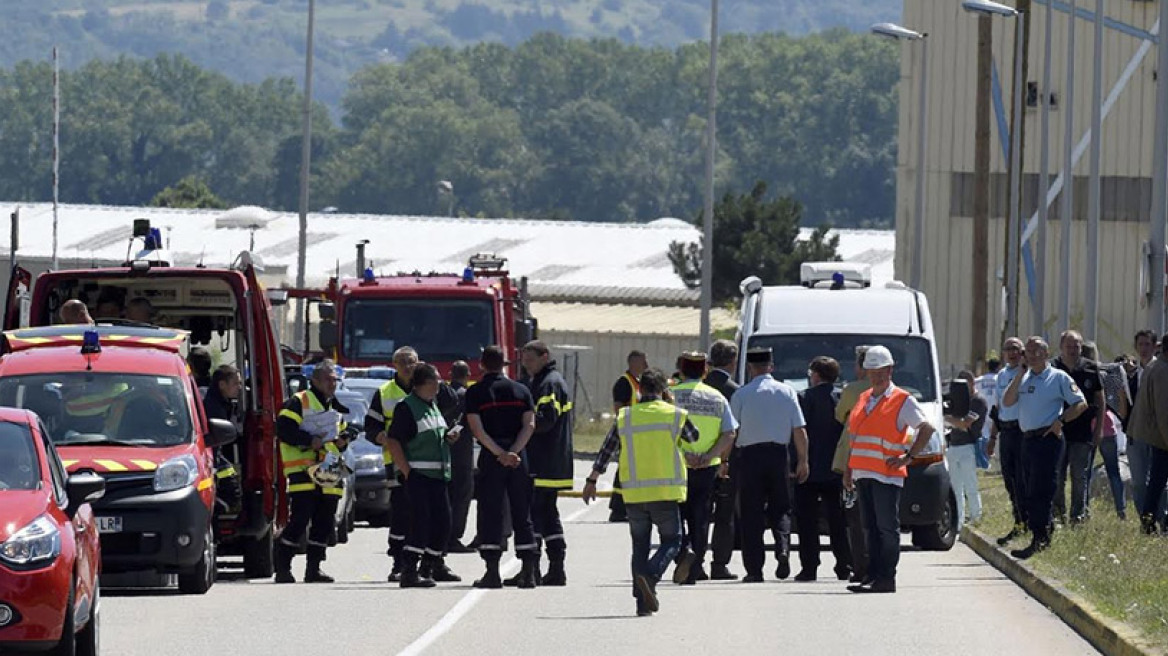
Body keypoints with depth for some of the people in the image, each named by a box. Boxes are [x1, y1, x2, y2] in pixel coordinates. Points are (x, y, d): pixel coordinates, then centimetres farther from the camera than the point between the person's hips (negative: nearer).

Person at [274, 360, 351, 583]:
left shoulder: (337, 407, 21)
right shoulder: (299, 403, -3)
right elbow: (283, 429, -13)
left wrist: (343, 441, 7)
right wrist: (310, 441, -19)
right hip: (303, 470, -7)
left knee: (324, 523, 5)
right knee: (299, 520, -13)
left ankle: (314, 569, 12)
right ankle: (282, 568, -6)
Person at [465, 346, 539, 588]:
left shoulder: (475, 393, 0)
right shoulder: (520, 391, 8)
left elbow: (477, 429, -11)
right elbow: (529, 425, -2)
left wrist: (499, 453, -13)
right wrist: (513, 452, -10)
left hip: (491, 459, -3)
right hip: (519, 457, 3)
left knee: (490, 515, 1)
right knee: (522, 514, 7)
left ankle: (492, 572, -4)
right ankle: (528, 572, 5)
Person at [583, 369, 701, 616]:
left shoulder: (625, 417, 4)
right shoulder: (675, 415, -2)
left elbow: (606, 451, 8)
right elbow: (694, 436, 18)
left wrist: (592, 481, 18)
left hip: (635, 494, 2)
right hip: (666, 493, -2)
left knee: (640, 546, 12)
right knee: (671, 541, 7)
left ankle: (642, 601, 7)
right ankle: (649, 575, -21)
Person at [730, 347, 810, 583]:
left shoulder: (742, 395, -2)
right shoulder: (787, 392, 3)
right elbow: (800, 431, 2)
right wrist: (803, 461, 9)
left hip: (750, 455, -2)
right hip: (778, 455, 2)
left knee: (751, 513, 3)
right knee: (780, 509, 13)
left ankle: (754, 569, 2)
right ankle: (783, 548, -13)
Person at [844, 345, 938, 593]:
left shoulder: (903, 401, -2)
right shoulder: (863, 400, 19)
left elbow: (927, 429, -7)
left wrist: (909, 457, -12)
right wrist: (849, 468, 18)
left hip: (887, 475, -7)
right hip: (863, 474, 7)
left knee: (887, 528, -7)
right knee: (871, 528, 9)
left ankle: (885, 579, -8)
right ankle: (873, 576, 12)